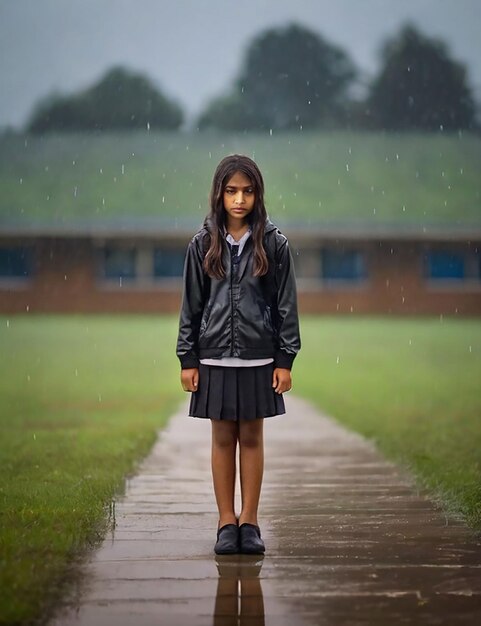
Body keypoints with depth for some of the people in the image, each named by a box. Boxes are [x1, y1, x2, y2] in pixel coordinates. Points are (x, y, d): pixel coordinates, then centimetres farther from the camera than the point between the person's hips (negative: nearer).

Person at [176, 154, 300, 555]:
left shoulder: (274, 244, -2)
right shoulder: (203, 245, 1)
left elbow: (286, 304, 0)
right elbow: (191, 304, 4)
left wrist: (285, 360, -4)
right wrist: (187, 359, 0)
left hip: (258, 358, -1)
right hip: (215, 357, 1)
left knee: (252, 437, 5)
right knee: (223, 438, 6)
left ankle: (249, 522, 12)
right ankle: (227, 523, 12)